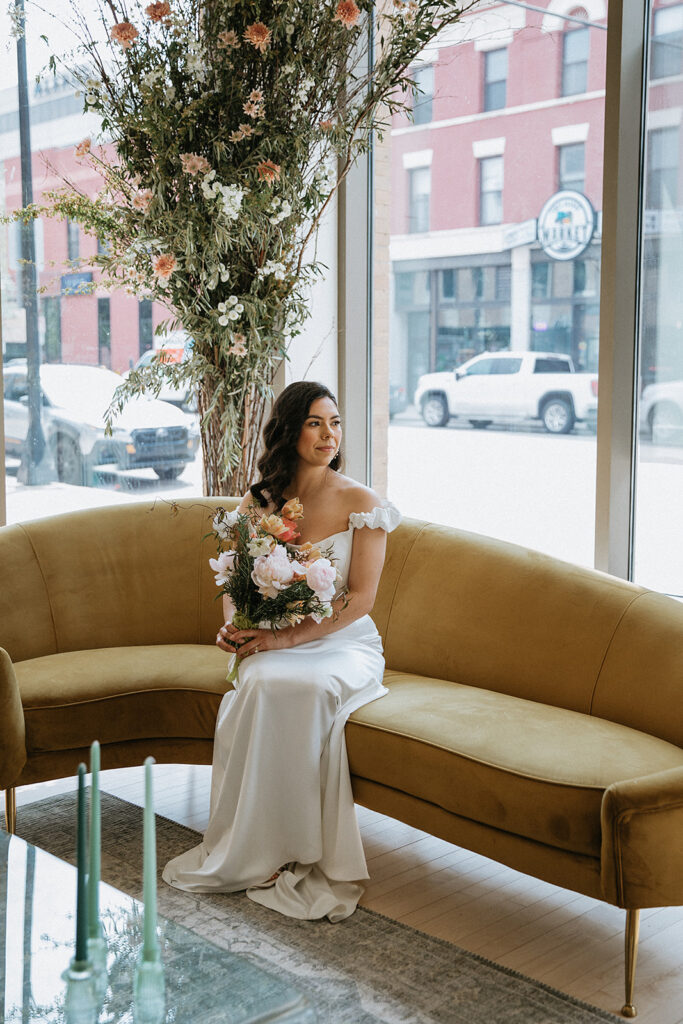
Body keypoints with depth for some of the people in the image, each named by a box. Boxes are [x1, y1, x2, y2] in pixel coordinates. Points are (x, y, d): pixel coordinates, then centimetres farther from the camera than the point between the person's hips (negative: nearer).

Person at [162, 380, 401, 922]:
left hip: (343, 643, -2)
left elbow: (360, 598, -9)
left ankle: (304, 857, -22)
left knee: (309, 689, -36)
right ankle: (250, 851, -20)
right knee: (261, 686, -33)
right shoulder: (258, 502, 8)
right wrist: (234, 625, -10)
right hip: (275, 645, 2)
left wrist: (288, 636, -19)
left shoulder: (361, 503, -3)